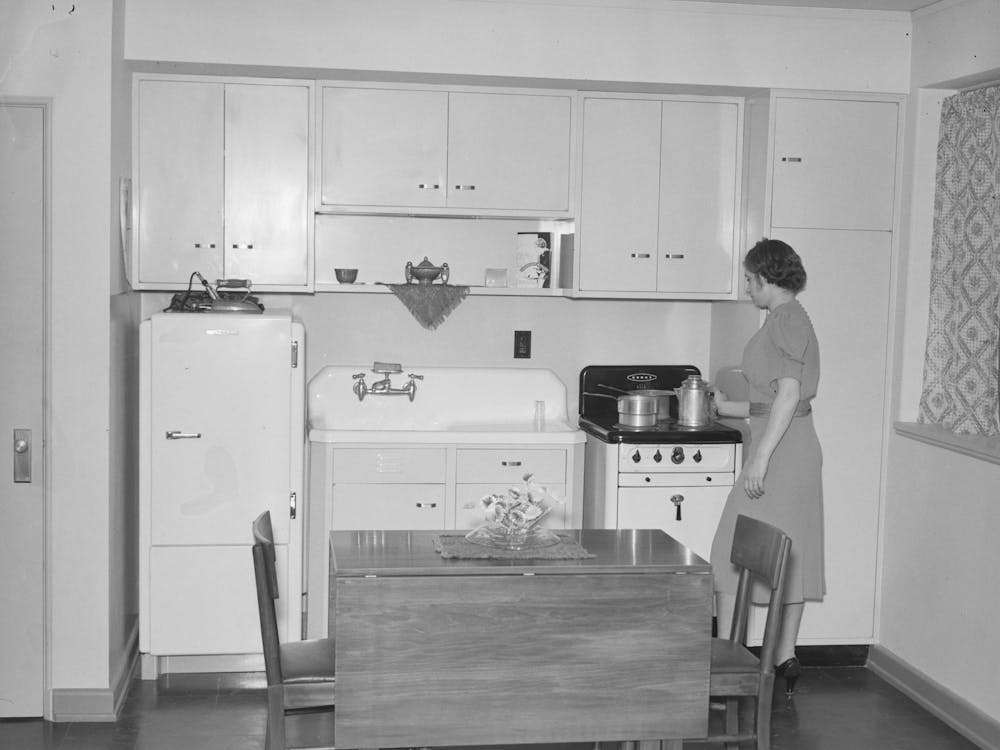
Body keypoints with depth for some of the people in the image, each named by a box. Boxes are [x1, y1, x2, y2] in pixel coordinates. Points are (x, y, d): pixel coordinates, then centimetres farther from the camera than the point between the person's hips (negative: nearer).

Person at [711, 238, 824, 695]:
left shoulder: (785, 319, -13)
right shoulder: (791, 319, 17)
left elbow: (789, 394, -21)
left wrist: (760, 458, -24)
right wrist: (728, 408, 31)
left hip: (781, 449, -10)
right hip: (797, 449, 10)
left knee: (733, 552, -4)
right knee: (789, 555, 11)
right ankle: (785, 660, 17)